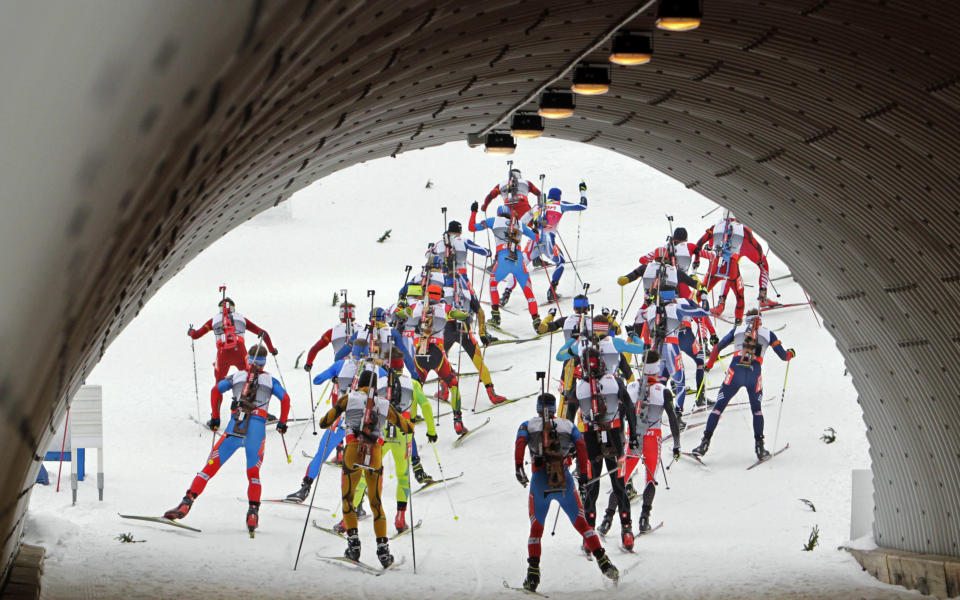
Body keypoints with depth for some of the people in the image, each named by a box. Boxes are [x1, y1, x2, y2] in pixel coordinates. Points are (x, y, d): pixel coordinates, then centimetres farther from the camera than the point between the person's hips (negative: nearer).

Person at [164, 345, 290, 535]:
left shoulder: (237, 376, 18)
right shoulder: (270, 380, 18)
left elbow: (216, 390, 5)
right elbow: (285, 399, 8)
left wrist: (215, 416, 14)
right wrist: (282, 423, 20)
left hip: (235, 427, 0)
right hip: (258, 428, 0)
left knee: (210, 467, 2)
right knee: (253, 473, 15)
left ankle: (187, 502, -9)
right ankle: (253, 514, -1)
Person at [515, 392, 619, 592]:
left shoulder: (528, 425, 14)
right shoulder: (568, 425, 16)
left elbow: (520, 443, -6)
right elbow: (581, 446, 1)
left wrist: (518, 467, -16)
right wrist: (584, 474, 0)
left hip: (539, 482, 0)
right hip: (565, 481, 1)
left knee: (536, 528, 11)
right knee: (581, 523, 11)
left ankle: (533, 572, 0)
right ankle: (603, 562, 1)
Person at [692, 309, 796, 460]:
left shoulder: (738, 330, 19)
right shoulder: (768, 333, 18)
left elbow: (718, 347, 17)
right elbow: (783, 356, 19)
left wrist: (709, 364, 31)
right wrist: (791, 353, 42)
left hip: (735, 371, -1)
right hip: (754, 374, 1)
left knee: (718, 407, 8)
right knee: (757, 409, 22)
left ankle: (705, 442, -1)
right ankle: (759, 447, 13)